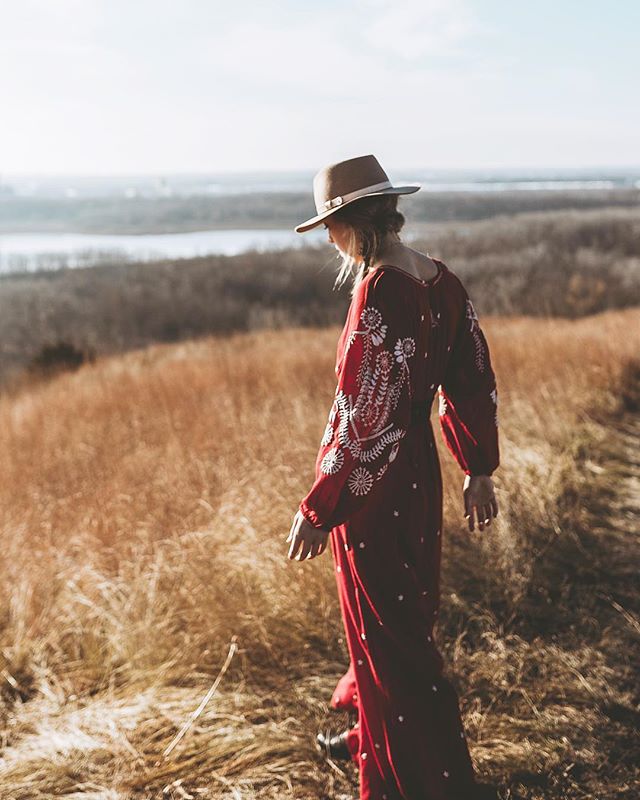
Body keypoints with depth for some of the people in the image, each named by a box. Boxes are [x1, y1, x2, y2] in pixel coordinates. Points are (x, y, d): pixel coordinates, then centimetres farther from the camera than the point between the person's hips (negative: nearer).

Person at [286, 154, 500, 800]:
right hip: (419, 472, 9)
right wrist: (479, 469, 19)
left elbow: (363, 414, -24)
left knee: (388, 633, 5)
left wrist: (318, 510, -16)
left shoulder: (379, 292, -24)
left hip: (372, 486, -9)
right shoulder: (443, 283, 1)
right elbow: (474, 383, 8)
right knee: (400, 615, 24)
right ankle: (370, 734, 45)